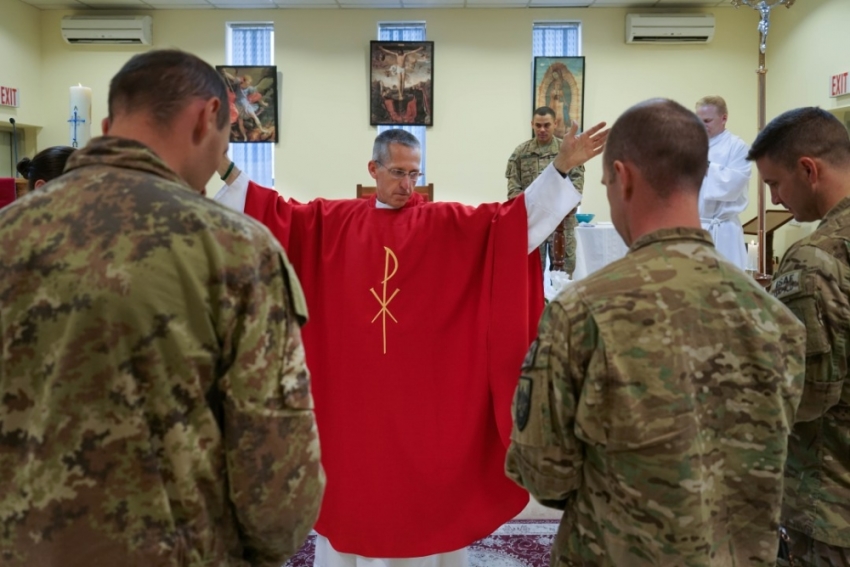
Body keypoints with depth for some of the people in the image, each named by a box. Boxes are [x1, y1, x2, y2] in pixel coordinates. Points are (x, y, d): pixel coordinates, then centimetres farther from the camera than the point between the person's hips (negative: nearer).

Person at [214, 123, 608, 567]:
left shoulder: (447, 222, -1)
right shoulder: (332, 220, 4)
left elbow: (511, 219, -8)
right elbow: (278, 214, 5)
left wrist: (560, 167, -16)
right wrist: (227, 172, -1)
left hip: (423, 388, -1)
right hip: (353, 388, 2)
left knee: (424, 477, 10)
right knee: (354, 476, 14)